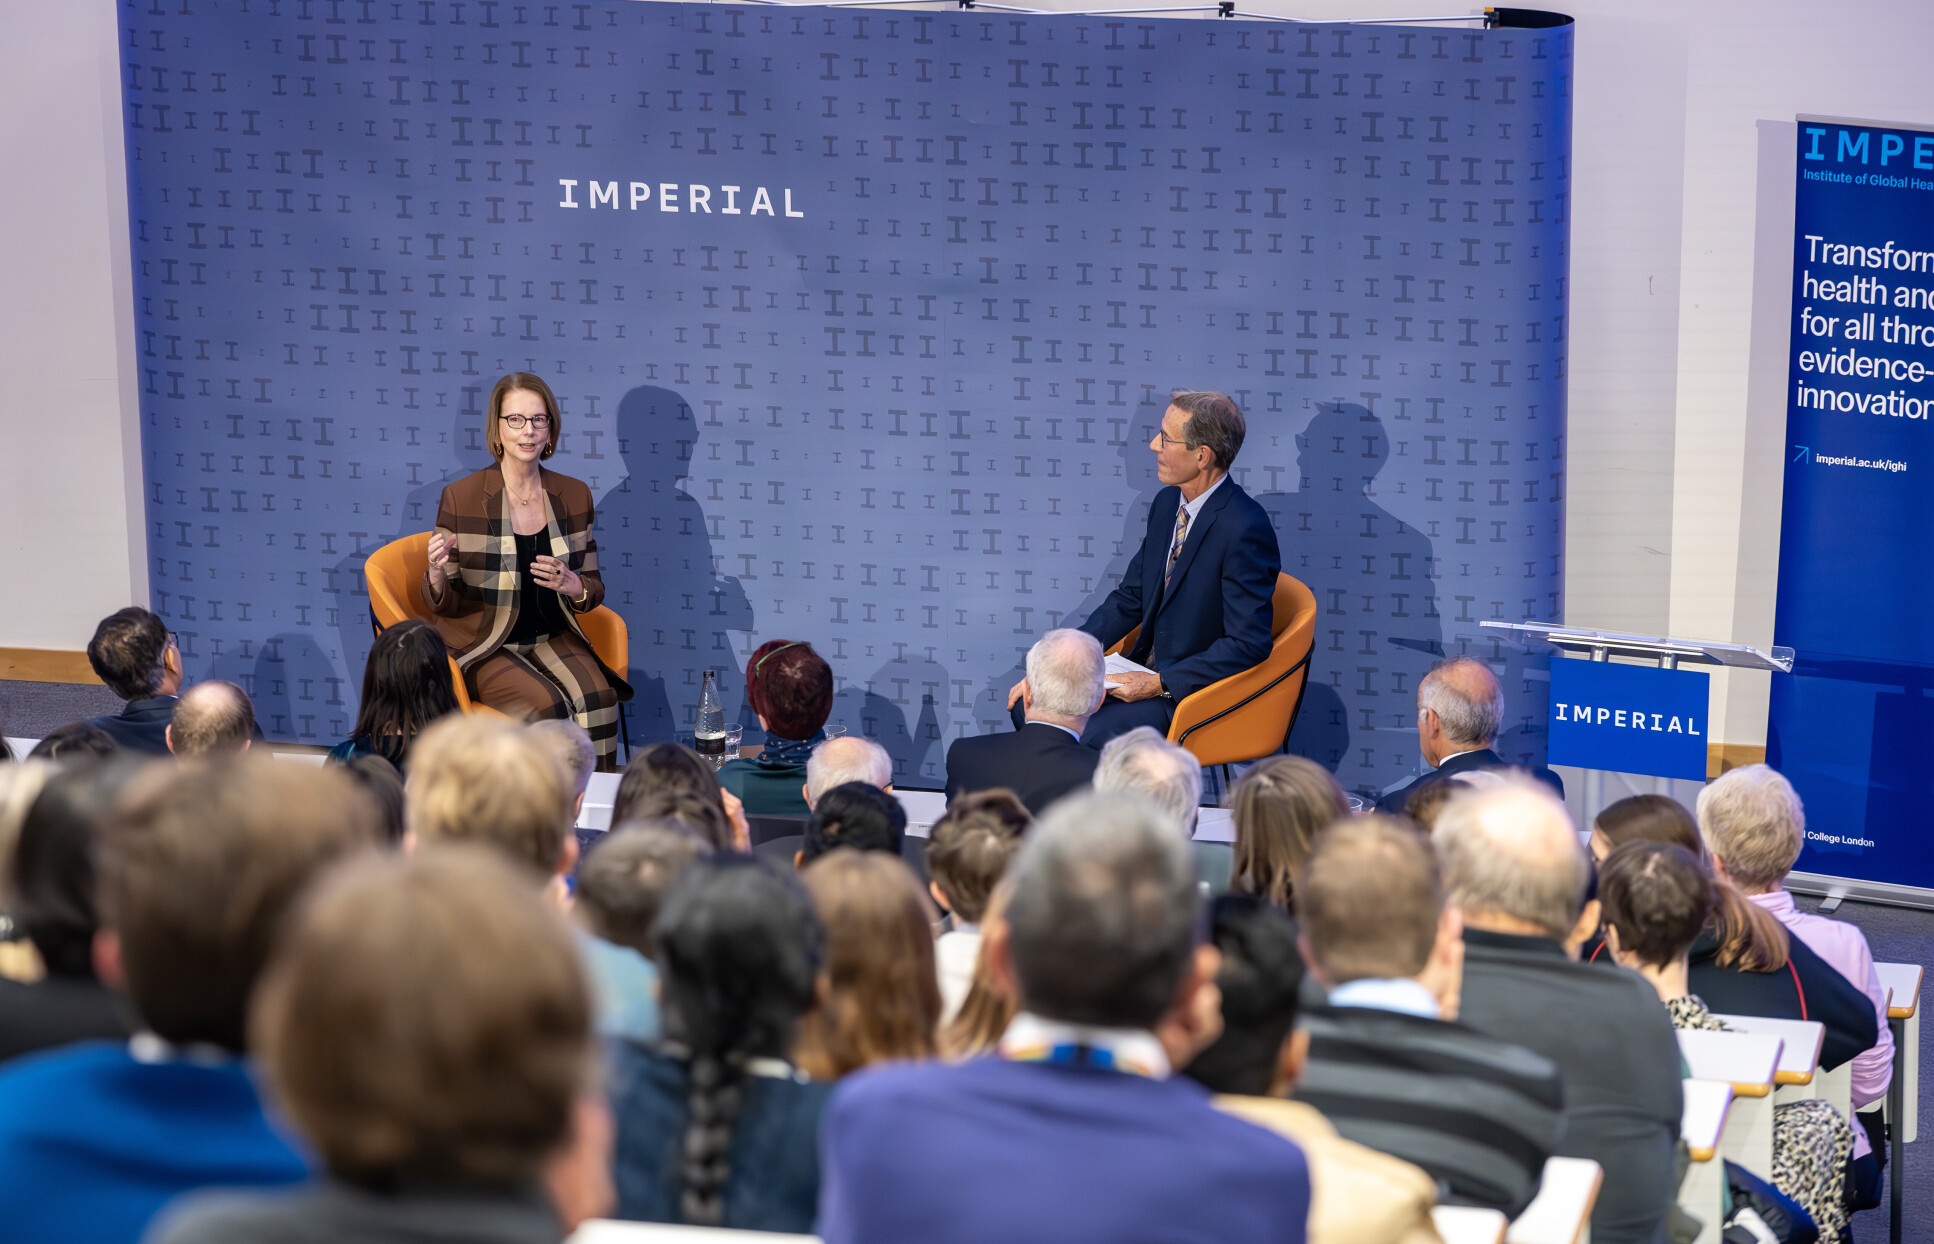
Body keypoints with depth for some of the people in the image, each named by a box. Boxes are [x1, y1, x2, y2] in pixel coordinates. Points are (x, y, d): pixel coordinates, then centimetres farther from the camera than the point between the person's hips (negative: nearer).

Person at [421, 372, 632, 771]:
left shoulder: (574, 496, 6)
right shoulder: (460, 498, -5)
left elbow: (594, 591, 11)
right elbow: (444, 604, -2)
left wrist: (573, 586, -13)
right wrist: (436, 575, -26)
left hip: (552, 639, 3)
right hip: (482, 646, -3)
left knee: (597, 697, -26)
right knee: (546, 704, -30)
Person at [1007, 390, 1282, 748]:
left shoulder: (1246, 529, -21)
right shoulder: (1168, 503, 6)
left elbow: (1247, 645, -21)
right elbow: (1129, 599, 14)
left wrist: (1159, 684, -22)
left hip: (1197, 691, -8)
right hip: (1147, 672, 9)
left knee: (1088, 734, -27)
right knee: (1029, 702, -3)